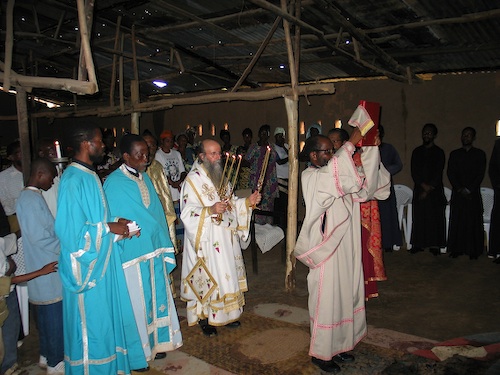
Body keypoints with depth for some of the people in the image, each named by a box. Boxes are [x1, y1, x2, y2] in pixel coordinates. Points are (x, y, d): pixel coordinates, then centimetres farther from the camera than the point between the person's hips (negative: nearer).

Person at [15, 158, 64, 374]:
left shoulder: (33, 197, 11)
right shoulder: (30, 199, -19)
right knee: (54, 314, 1)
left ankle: (47, 355, 33)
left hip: (46, 267, 10)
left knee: (47, 313, 19)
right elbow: (39, 237, -22)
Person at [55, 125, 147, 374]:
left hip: (102, 260, 9)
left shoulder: (89, 175, 8)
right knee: (91, 322, 7)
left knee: (108, 314, 20)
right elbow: (69, 228, -25)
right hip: (87, 265, -9)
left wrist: (115, 223, 2)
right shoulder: (73, 180, -21)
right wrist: (109, 227, -18)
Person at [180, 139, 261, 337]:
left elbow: (231, 202, 16)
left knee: (227, 273, 14)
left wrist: (247, 201, -1)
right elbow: (187, 212, -19)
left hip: (226, 237, 7)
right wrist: (210, 210, -33)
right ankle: (203, 317, 20)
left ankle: (226, 313, 30)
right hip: (206, 239, -7)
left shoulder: (221, 176, 11)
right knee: (207, 276, 2)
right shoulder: (193, 179, -13)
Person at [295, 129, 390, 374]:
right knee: (326, 299, 1)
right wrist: (350, 144, -26)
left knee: (345, 296, 15)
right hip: (326, 250, -8)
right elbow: (331, 174, -32)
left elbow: (363, 180, 1)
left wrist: (369, 148, -7)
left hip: (347, 248, 8)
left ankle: (338, 345, 31)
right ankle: (321, 352, 17)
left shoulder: (336, 176, 11)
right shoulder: (310, 177, -11)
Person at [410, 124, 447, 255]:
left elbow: (438, 173, -3)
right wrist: (423, 185, -9)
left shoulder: (439, 152, 4)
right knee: (419, 218, 0)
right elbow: (414, 171, 5)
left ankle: (434, 245, 2)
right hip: (419, 189, 2)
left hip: (435, 190, -2)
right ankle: (418, 244, 4)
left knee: (435, 218, -2)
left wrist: (428, 189, -9)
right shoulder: (417, 152, 12)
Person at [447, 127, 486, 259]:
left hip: (473, 194, -1)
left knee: (473, 222, -2)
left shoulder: (480, 154, 8)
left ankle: (473, 250, 4)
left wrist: (469, 190, -10)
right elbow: (450, 173, 4)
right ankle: (457, 249, 5)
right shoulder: (454, 154, 12)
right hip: (457, 193, 1)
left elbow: (481, 174, 0)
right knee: (457, 222, 0)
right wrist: (460, 189, -7)